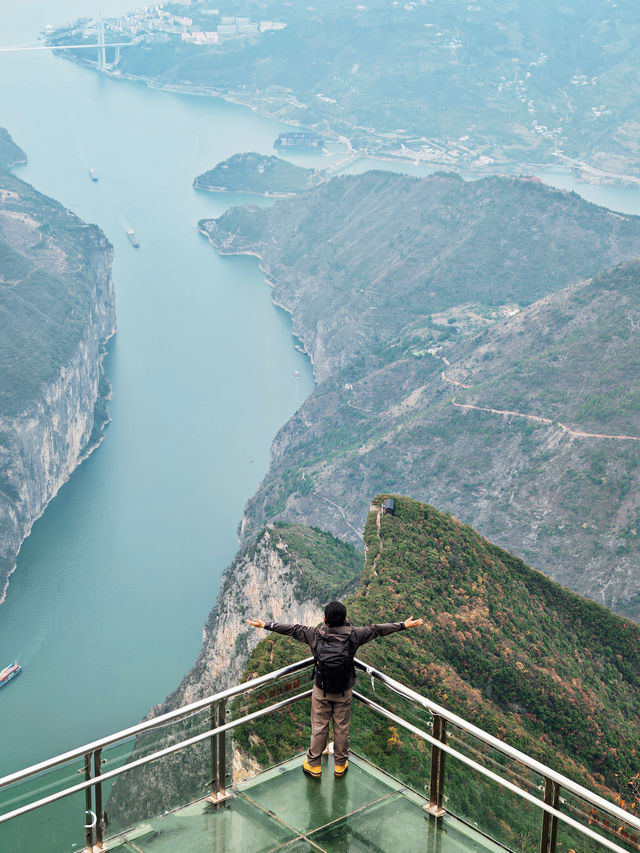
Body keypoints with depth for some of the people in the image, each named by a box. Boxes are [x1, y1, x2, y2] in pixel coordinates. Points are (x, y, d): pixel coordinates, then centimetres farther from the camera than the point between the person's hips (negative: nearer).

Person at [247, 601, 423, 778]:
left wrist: (265, 625, 4)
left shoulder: (315, 634, -16)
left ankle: (314, 765, 24)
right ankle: (340, 764, 29)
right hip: (344, 692, 0)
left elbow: (293, 630, -7)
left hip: (321, 691, 0)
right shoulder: (353, 635, -17)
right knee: (342, 728, 15)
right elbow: (376, 630, -7)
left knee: (318, 727, 12)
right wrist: (403, 625, 5)